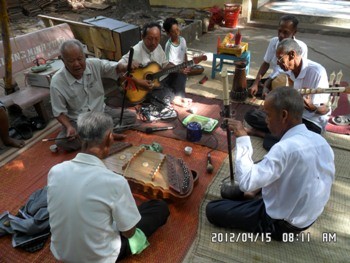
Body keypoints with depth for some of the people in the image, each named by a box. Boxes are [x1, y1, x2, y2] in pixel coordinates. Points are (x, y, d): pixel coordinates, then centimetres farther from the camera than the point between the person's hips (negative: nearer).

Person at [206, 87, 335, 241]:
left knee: (212, 210, -2)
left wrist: (242, 139, -27)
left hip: (281, 223, -8)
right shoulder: (321, 141, -8)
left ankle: (274, 228, 5)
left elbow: (246, 183, -34)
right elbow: (328, 180, 7)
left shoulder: (285, 148, -34)